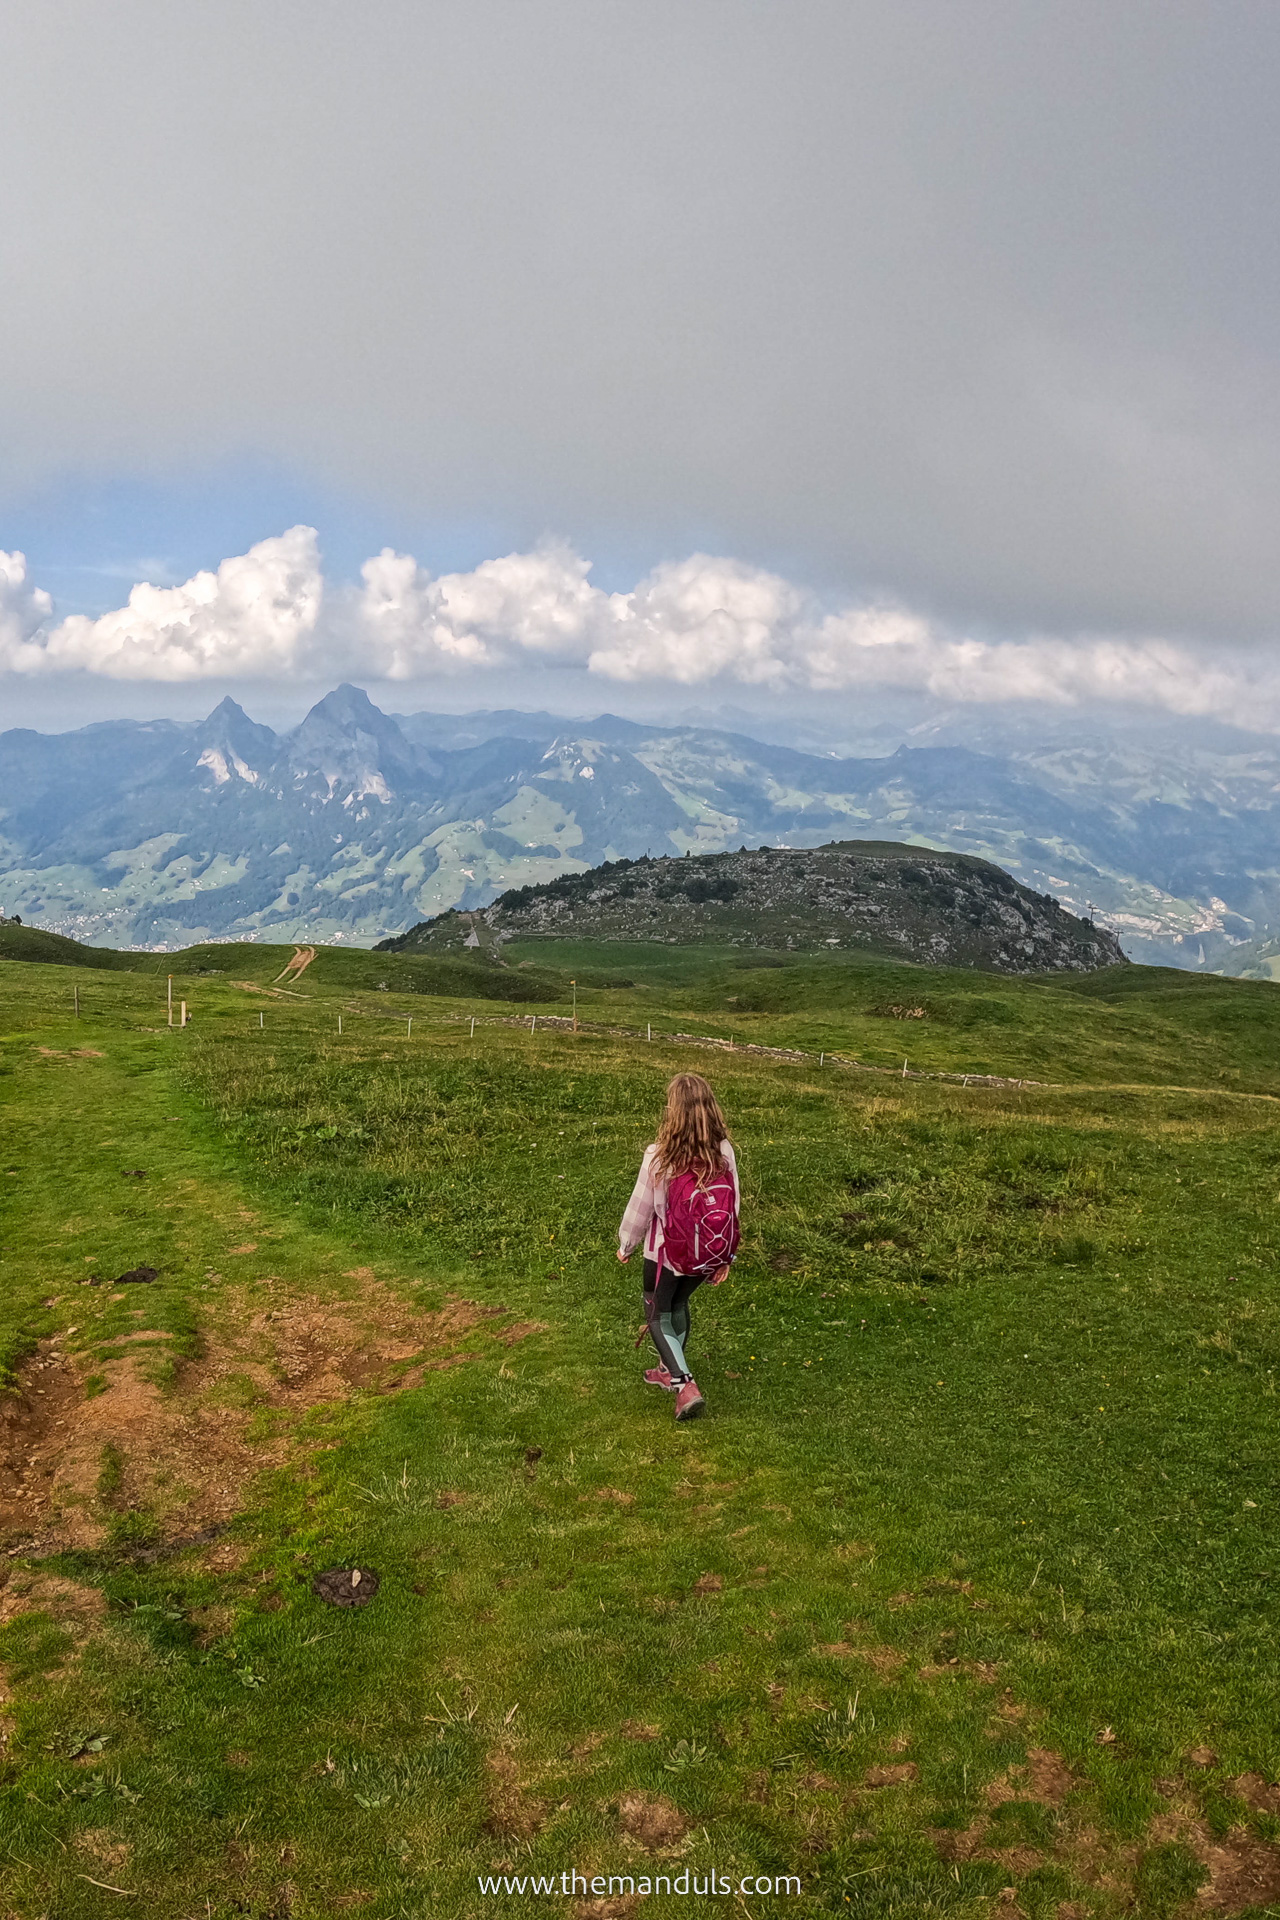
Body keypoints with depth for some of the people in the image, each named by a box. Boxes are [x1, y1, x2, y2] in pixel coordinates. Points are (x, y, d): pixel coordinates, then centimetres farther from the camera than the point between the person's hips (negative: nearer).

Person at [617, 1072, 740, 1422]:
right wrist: (726, 1257, 9)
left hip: (667, 1253, -4)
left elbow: (640, 1207, -12)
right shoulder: (723, 1152, -14)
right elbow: (733, 1203, -4)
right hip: (706, 1256, 4)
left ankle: (684, 1384, 1)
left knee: (658, 1316, 16)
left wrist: (626, 1245, 7)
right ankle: (669, 1369, 45)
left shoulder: (659, 1157, -24)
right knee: (678, 1304, 28)